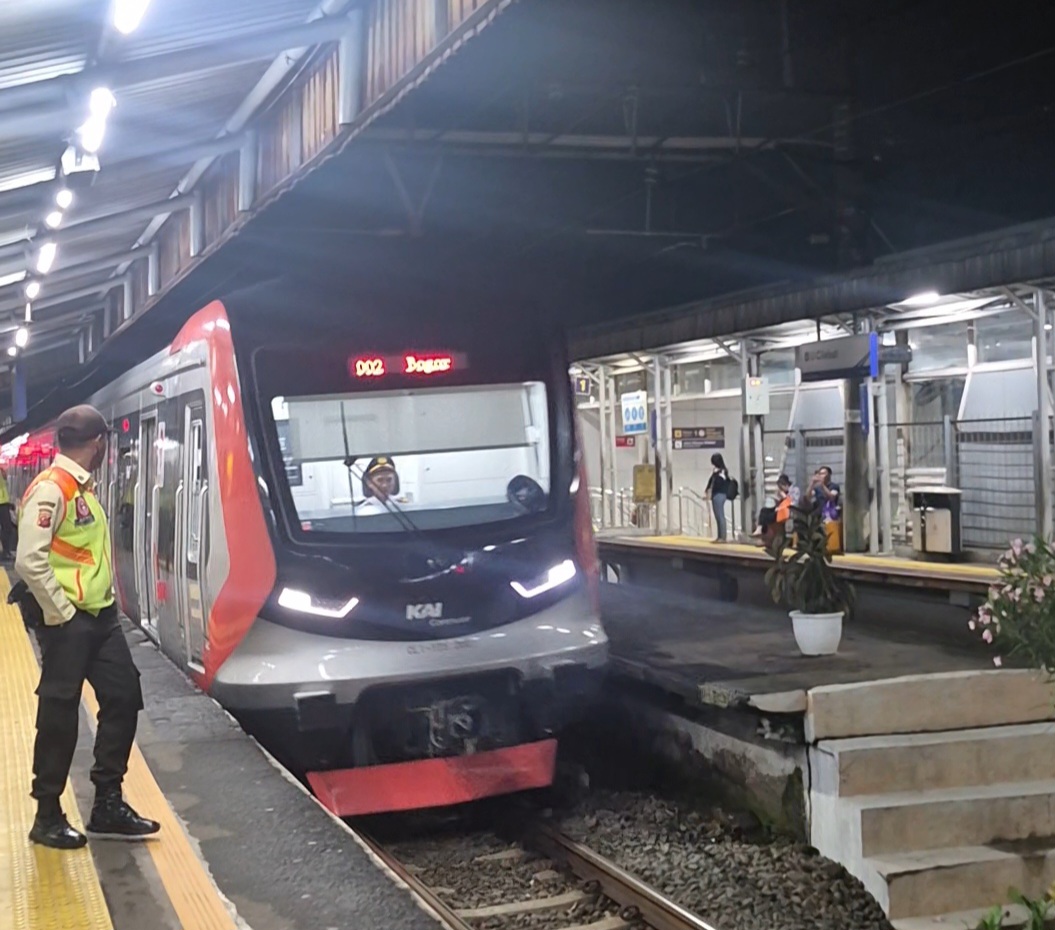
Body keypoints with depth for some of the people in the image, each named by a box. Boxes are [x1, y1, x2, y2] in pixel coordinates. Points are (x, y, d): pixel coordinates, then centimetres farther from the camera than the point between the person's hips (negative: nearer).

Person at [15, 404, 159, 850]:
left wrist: (106, 600, 12)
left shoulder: (83, 487, 14)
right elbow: (30, 561, -23)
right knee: (59, 715, 0)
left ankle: (108, 804, 18)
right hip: (67, 622, -9)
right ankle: (48, 817, 12)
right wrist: (60, 614, -18)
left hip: (100, 616, 9)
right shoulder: (50, 489, -16)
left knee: (123, 697, 9)